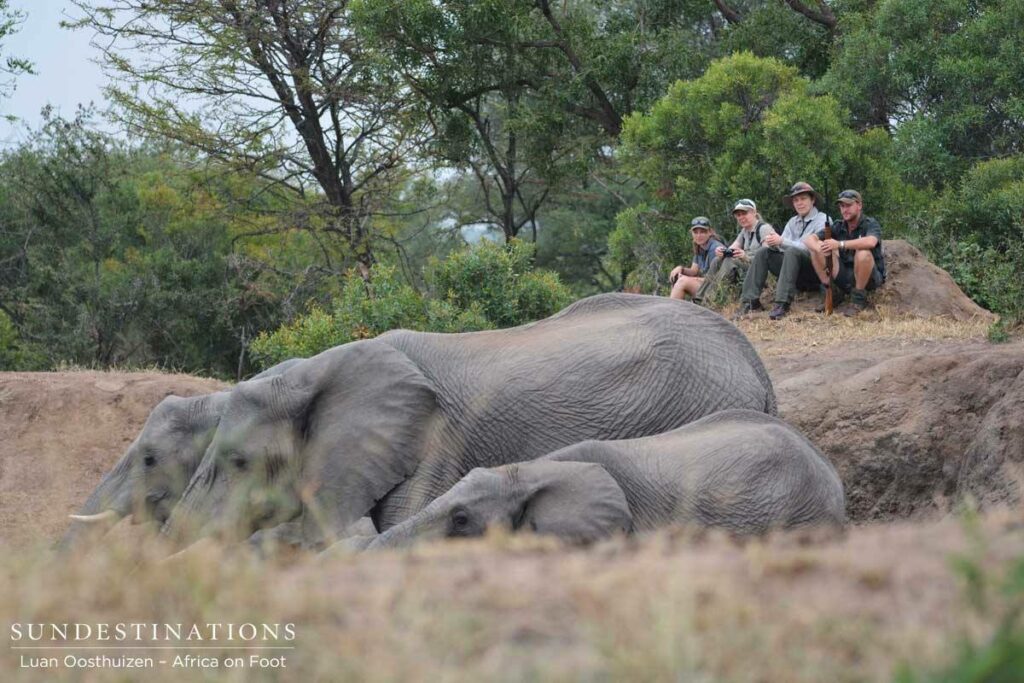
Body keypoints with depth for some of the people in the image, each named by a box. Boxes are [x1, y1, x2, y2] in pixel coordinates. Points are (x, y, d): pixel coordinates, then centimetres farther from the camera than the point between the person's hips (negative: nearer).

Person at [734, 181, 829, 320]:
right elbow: (781, 247, 5)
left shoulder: (822, 220, -4)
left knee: (792, 251, -32)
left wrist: (782, 241, -20)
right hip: (798, 276, 6)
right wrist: (773, 243, -18)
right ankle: (750, 301, -16)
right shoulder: (793, 222, 15)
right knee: (763, 253, -7)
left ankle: (782, 304, -39)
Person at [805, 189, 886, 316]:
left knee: (863, 253, -36)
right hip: (845, 276, 4)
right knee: (816, 250, -10)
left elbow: (870, 242, -37)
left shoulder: (870, 224, -13)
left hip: (870, 278, -4)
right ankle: (832, 292, -4)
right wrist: (819, 248, -31)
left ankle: (859, 299, -17)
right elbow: (810, 239, -6)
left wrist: (840, 244, -42)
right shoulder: (838, 227, 1)